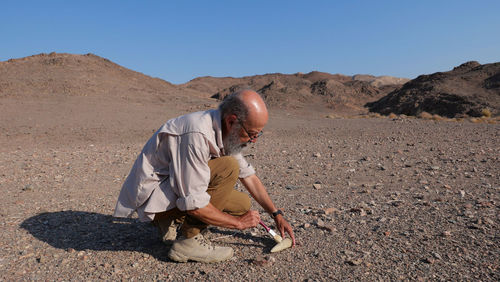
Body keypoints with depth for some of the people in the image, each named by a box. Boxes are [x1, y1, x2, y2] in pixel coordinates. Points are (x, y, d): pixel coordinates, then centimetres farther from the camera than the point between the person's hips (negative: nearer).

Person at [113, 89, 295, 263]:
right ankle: (189, 240, -15)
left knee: (243, 203, 3)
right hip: (153, 195, -9)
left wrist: (276, 214, 11)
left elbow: (249, 176, 10)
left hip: (180, 186, 9)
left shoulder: (228, 133, -2)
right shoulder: (198, 135, -30)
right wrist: (239, 222, -16)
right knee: (228, 168, -25)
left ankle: (172, 221, 8)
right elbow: (193, 204, -29)